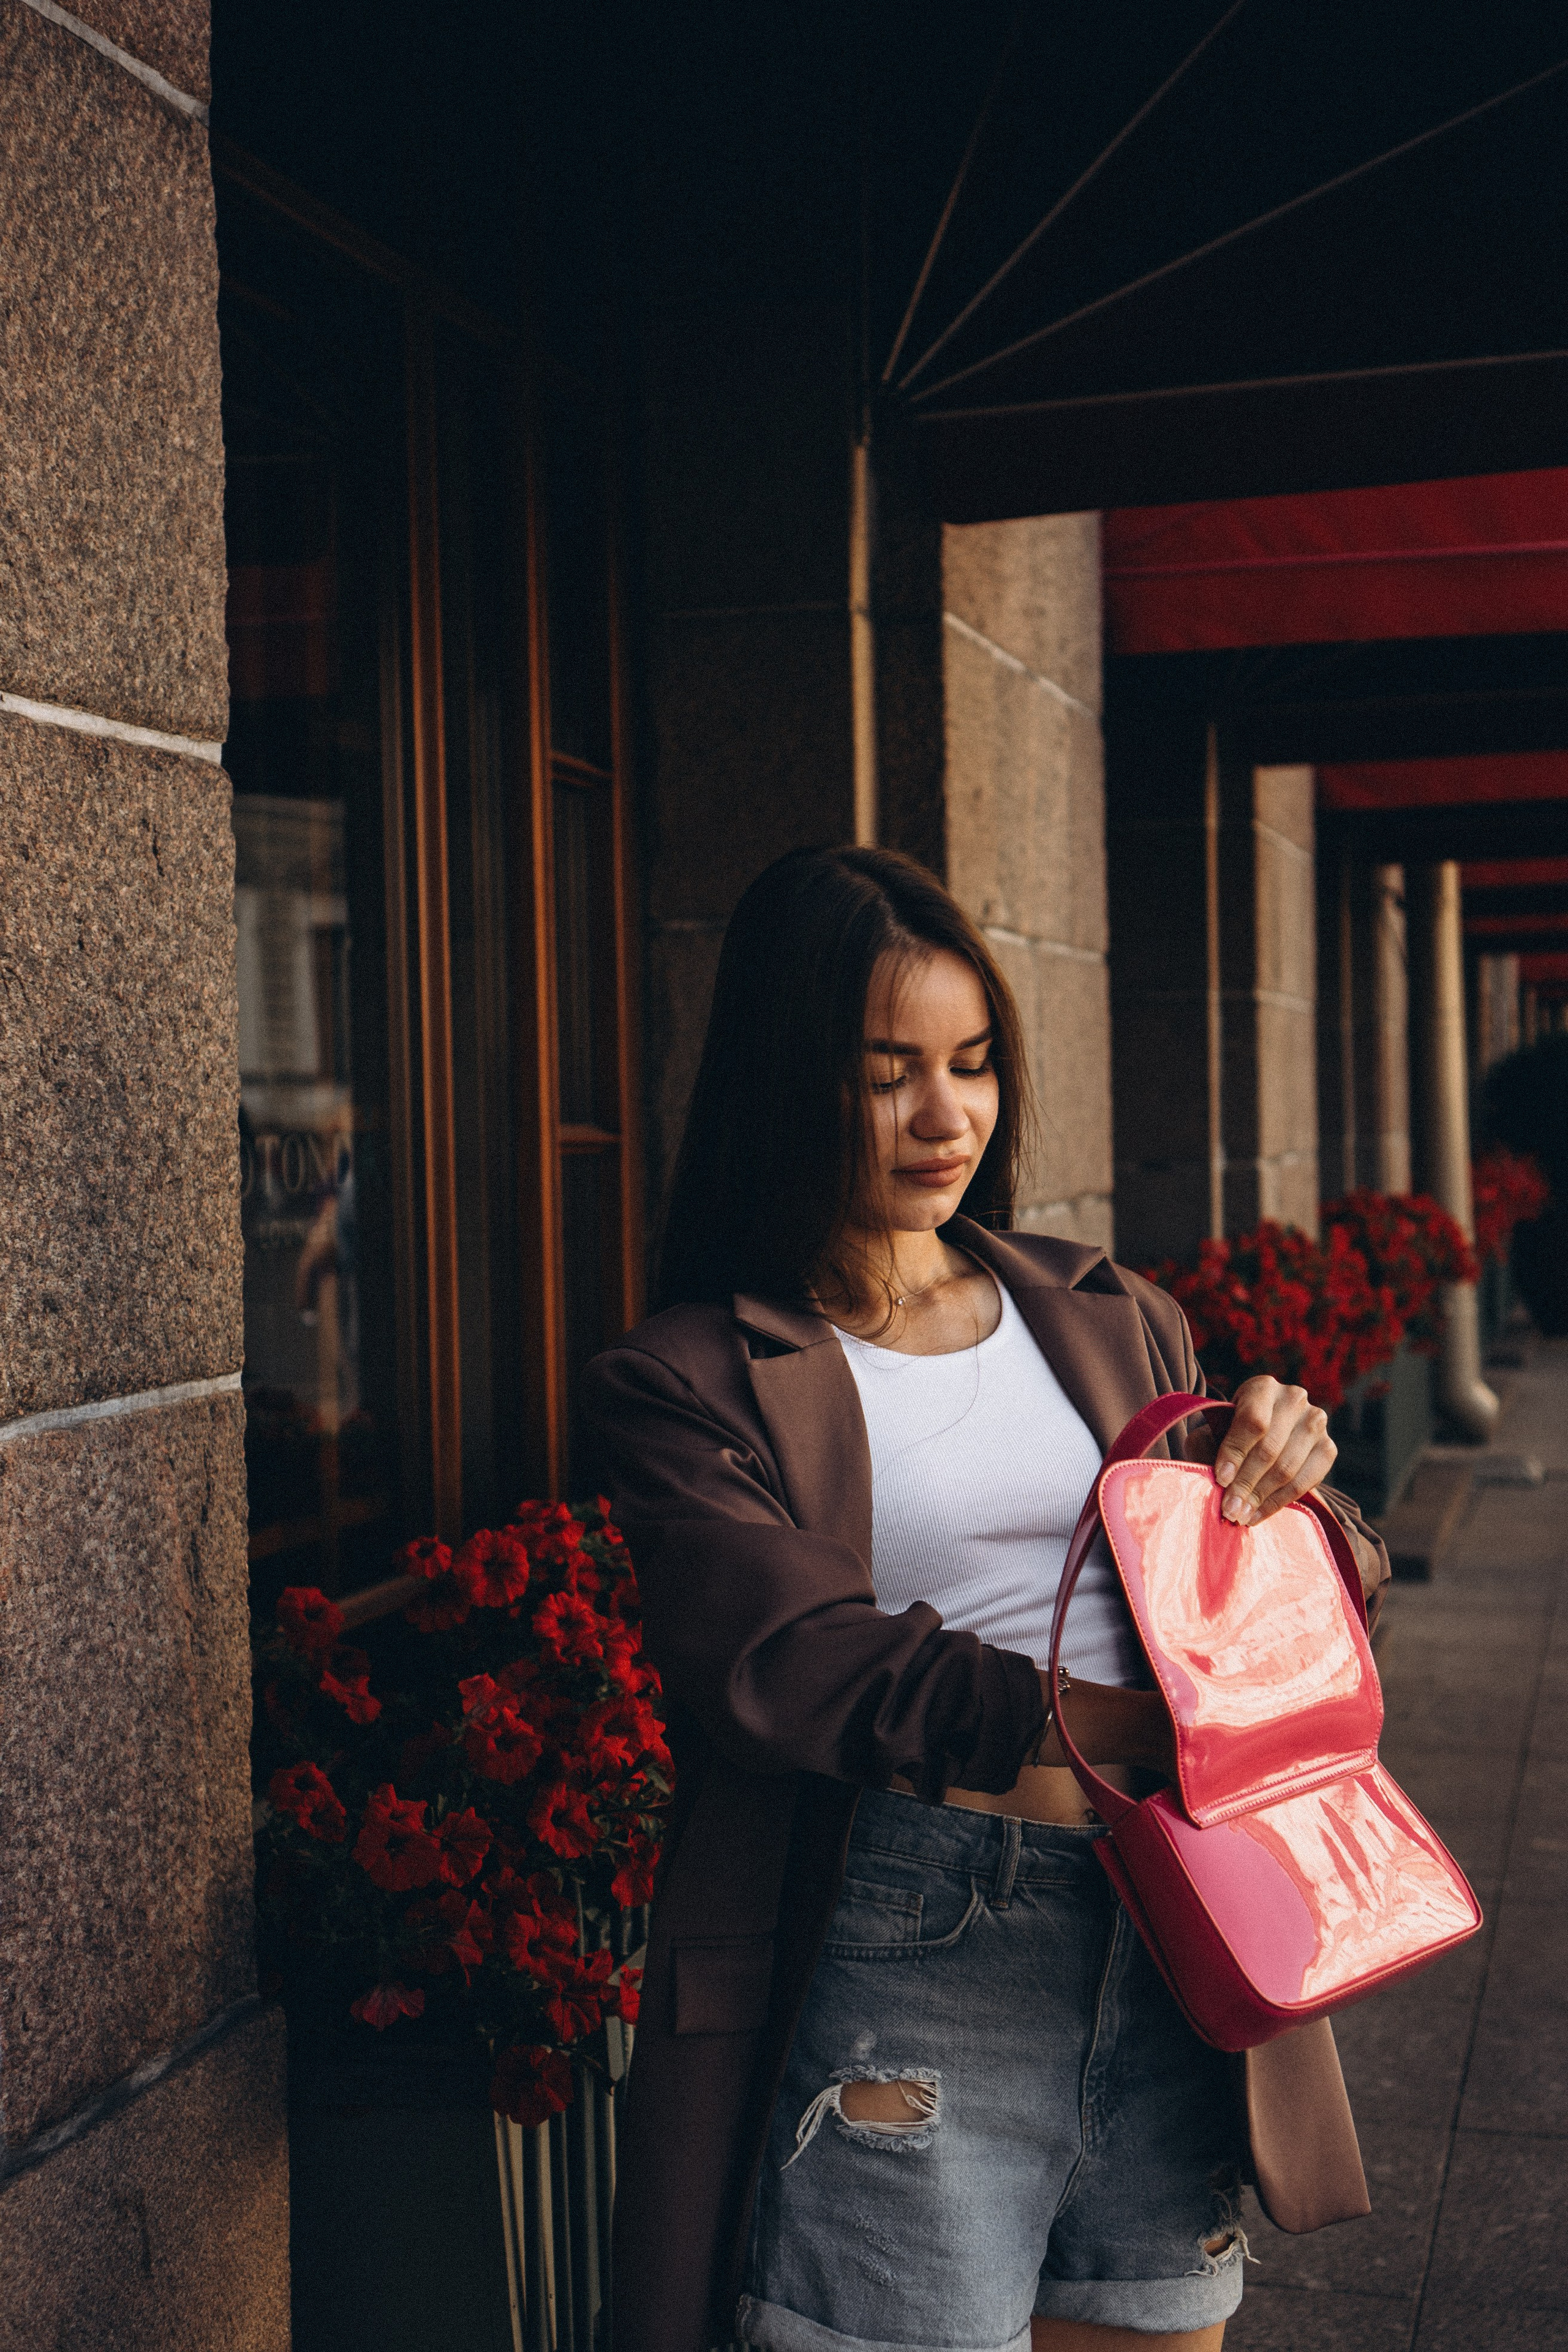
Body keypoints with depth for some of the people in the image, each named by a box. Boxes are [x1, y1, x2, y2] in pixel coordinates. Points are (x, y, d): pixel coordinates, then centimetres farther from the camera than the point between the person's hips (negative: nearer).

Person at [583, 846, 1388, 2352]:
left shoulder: (1116, 1324, 14)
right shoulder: (687, 1384, -2)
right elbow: (786, 1660, -17)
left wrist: (1295, 1492, -8)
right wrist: (1096, 1723, -28)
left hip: (1169, 1947, 5)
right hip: (902, 1973, -4)